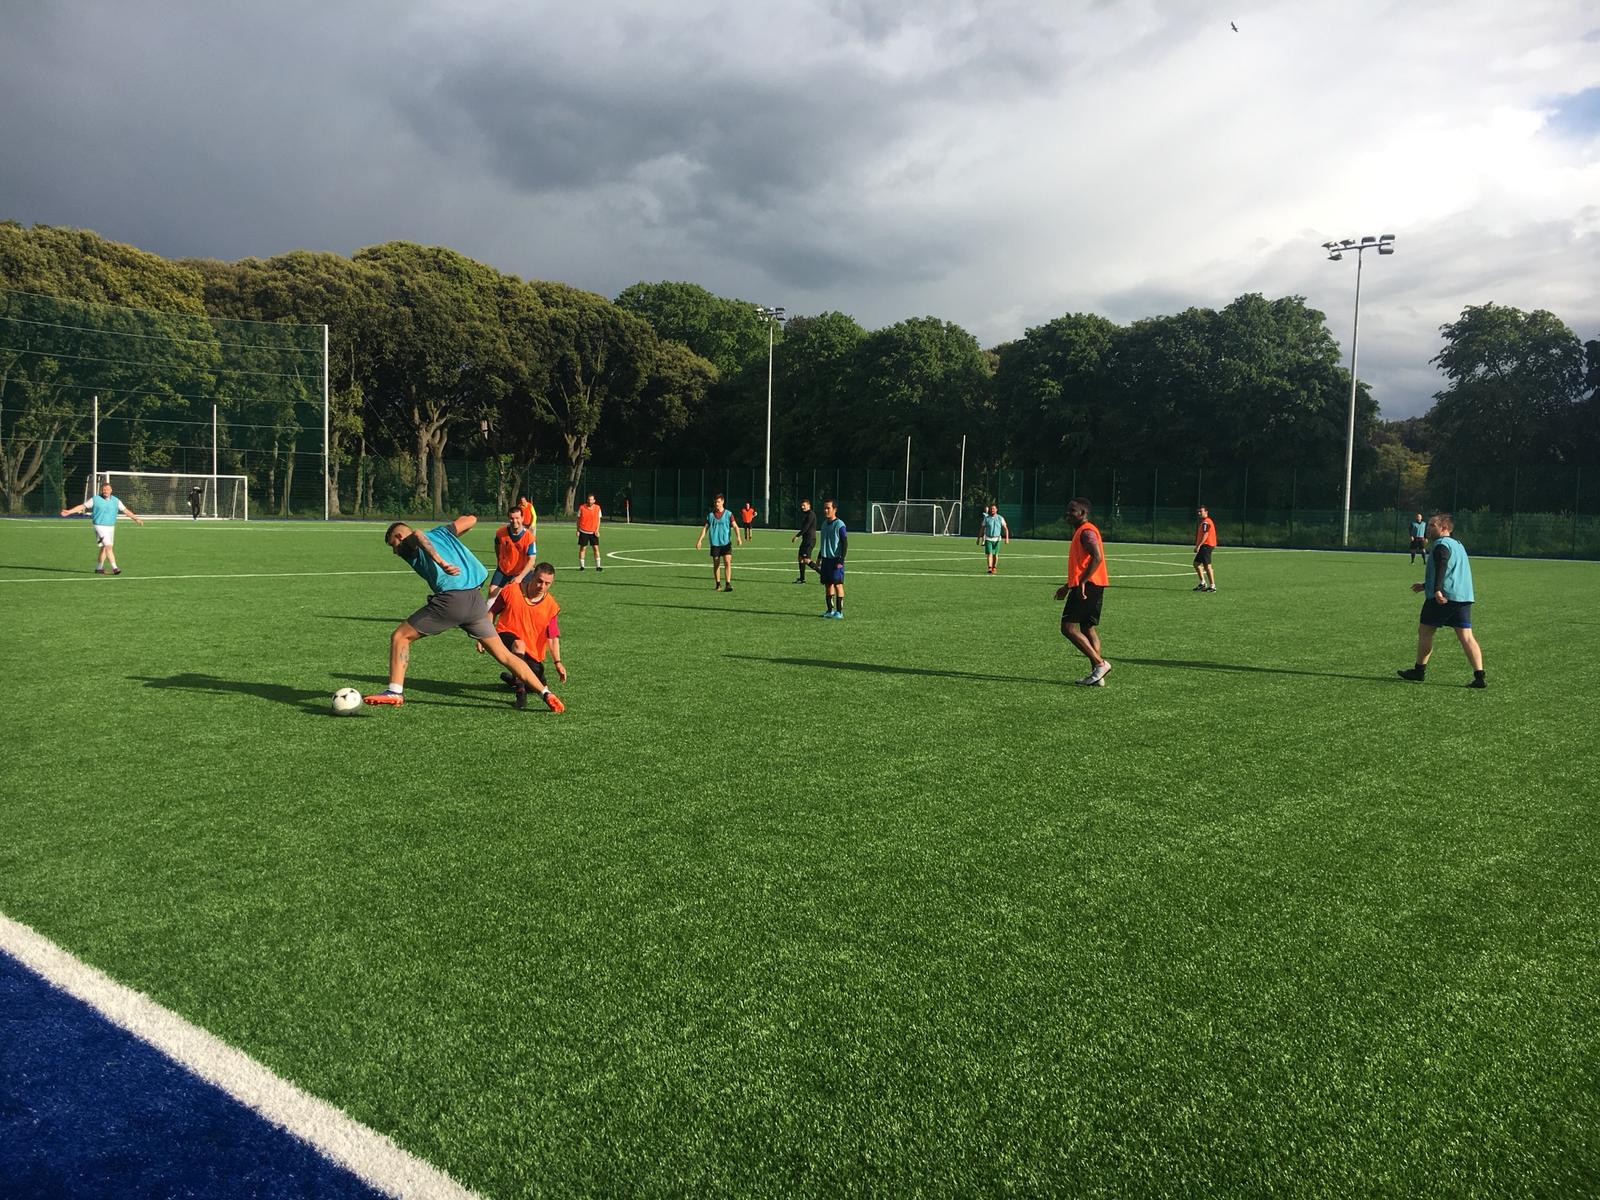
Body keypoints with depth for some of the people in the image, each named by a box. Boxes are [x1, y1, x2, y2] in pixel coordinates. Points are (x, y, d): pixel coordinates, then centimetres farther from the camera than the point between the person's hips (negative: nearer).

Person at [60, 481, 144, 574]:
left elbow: (126, 510, 9)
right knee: (108, 546, -16)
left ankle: (99, 568, 22)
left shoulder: (115, 501, 6)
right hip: (100, 526, -5)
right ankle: (114, 568, -20)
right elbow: (82, 506, 0)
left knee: (104, 548, 11)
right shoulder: (95, 499, -3)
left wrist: (136, 519, 3)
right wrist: (69, 511, -6)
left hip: (111, 527, 5)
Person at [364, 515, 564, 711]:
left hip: (450, 599, -6)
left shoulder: (407, 547, 10)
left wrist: (439, 561, -25)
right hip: (475, 599, 6)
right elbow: (471, 519, 29)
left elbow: (417, 535, -13)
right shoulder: (441, 532, 25)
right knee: (504, 655, 13)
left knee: (399, 637, 10)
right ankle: (546, 693, 7)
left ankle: (395, 691, 3)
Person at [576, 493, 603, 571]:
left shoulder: (597, 508, -1)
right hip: (583, 532, -1)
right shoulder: (582, 507, -4)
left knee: (596, 548, -4)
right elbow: (578, 519, 4)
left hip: (593, 532, 1)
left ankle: (598, 566, 0)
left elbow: (598, 519, 5)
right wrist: (578, 530, 2)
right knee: (582, 548, 4)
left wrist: (597, 530, -6)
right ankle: (581, 566, 13)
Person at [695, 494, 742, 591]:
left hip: (726, 543, -2)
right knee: (716, 564, 7)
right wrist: (700, 540, -4)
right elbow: (705, 527, 6)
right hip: (715, 543, 2)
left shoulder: (728, 514, 1)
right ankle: (718, 584, 19)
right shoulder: (710, 515, 6)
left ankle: (728, 584, -14)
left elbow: (734, 526, -6)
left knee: (727, 562, -13)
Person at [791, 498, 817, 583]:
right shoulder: (805, 514, 18)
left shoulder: (811, 514, -13)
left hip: (810, 539, -10)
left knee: (806, 560, -16)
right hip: (805, 539, 10)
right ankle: (802, 579, 17)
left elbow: (805, 527, -18)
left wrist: (797, 536, -16)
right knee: (801, 558, 11)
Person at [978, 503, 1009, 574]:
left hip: (997, 539, 1)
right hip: (988, 538, -1)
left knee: (995, 554, 9)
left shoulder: (1000, 518, -2)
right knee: (989, 554, -12)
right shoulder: (986, 518, 0)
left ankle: (994, 567, 27)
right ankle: (990, 568, -19)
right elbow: (982, 528, 7)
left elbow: (1005, 529, -2)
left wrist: (1007, 538, -13)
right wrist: (979, 538, 7)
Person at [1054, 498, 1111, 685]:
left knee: (1068, 627, -10)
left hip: (1087, 586, -10)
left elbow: (1097, 558, -25)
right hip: (1092, 586, 10)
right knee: (1088, 628, 10)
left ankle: (1100, 663, -11)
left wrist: (1082, 582, -28)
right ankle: (1097, 674, 9)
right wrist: (1068, 586, 28)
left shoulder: (1086, 531, -12)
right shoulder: (1081, 531, 21)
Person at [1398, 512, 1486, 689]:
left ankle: (1419, 671, 13)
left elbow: (1441, 567, -25)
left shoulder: (1441, 545, -7)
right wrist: (1426, 585, 40)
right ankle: (1480, 676, -5)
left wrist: (1437, 590, -37)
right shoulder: (1458, 545, 24)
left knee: (1424, 631, 6)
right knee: (1466, 636, 3)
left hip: (1442, 598, -8)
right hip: (1464, 597, 8)